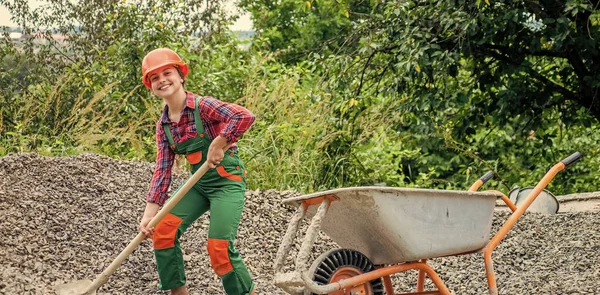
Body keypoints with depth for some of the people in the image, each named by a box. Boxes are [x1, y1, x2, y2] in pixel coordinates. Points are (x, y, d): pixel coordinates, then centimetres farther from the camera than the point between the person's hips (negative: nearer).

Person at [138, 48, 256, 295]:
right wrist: (149, 213, -8)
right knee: (163, 231, -4)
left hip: (227, 180, -7)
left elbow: (246, 116, -33)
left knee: (219, 247, -17)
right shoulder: (163, 125, 2)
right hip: (198, 184, 7)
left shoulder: (202, 106, -18)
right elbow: (162, 170, 0)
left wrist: (218, 144, -29)